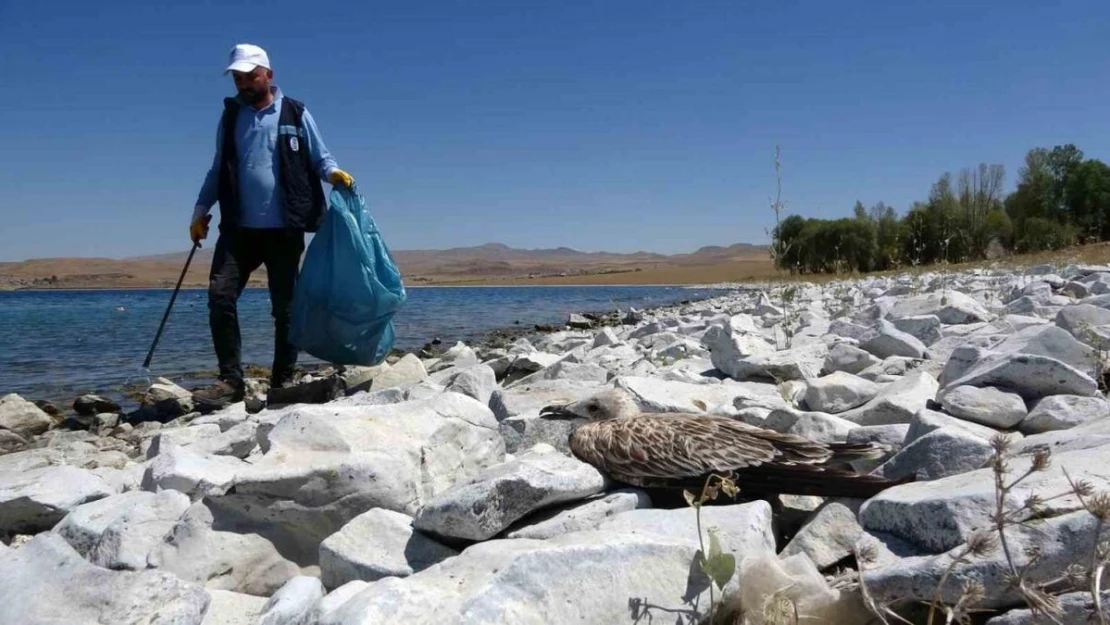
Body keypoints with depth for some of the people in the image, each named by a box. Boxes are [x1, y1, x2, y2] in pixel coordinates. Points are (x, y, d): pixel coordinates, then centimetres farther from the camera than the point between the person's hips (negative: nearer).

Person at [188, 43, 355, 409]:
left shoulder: (295, 114, 1)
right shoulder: (230, 116, 11)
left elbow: (320, 159, 3)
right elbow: (218, 170, 17)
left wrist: (334, 173, -20)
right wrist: (201, 210, 10)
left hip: (283, 230, -2)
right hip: (239, 228, 3)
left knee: (285, 306, 5)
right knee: (220, 296, -9)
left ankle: (283, 380, 17)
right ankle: (231, 380, -2)